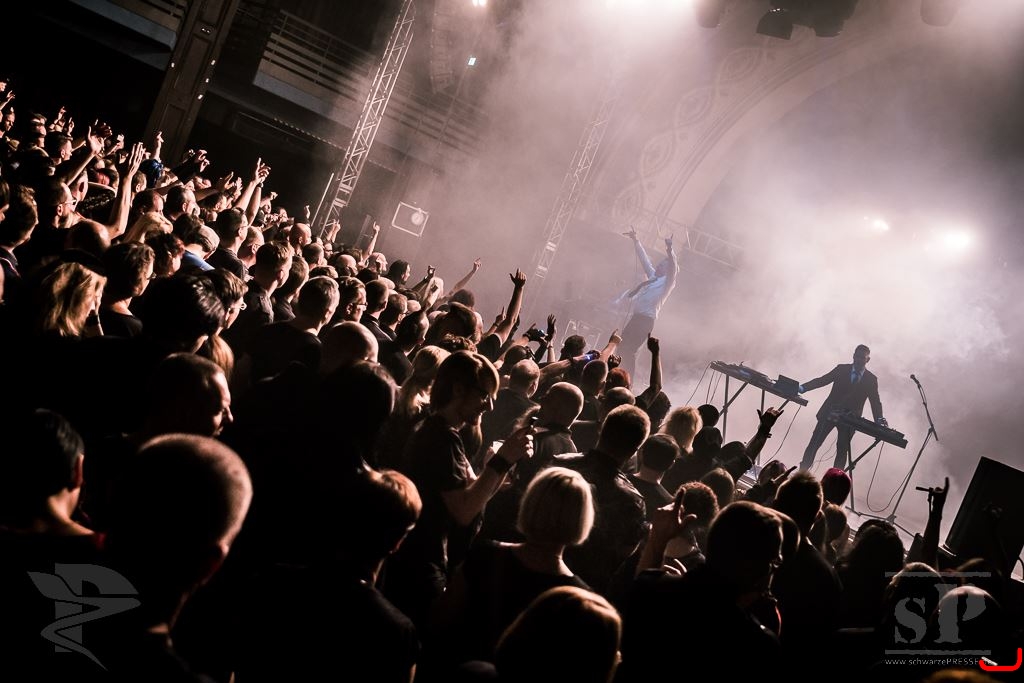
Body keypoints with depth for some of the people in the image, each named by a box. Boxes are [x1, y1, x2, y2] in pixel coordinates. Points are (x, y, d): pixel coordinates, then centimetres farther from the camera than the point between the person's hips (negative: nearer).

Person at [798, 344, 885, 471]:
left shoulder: (871, 379, 8)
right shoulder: (842, 369, 7)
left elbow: (875, 402, 4)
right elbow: (822, 380, 3)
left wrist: (879, 419, -14)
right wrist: (801, 388, -10)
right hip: (830, 413, 0)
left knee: (842, 450, -4)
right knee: (814, 443, -6)